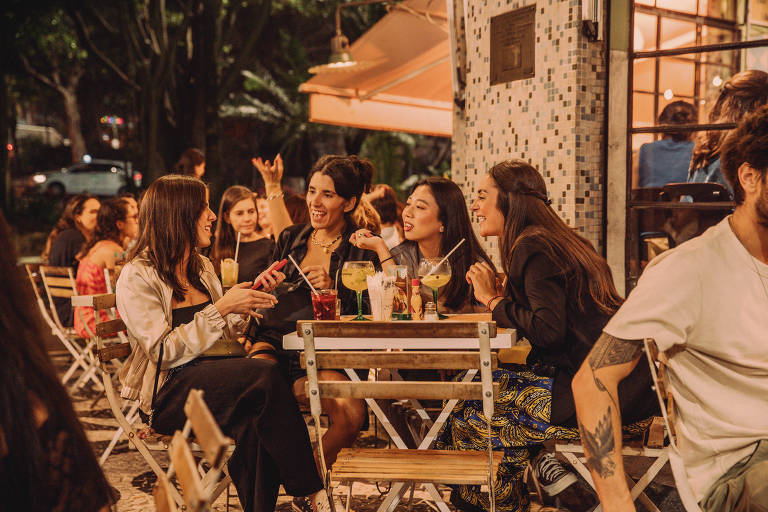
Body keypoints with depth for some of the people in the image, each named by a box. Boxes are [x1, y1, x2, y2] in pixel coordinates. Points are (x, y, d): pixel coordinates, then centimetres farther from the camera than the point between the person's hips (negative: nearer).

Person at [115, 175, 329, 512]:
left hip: (217, 376, 6)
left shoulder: (200, 266, 17)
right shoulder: (137, 277, -7)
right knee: (266, 375, -31)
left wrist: (254, 295, 8)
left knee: (257, 426, -30)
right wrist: (222, 307, -18)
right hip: (170, 393, -6)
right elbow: (165, 352, -15)